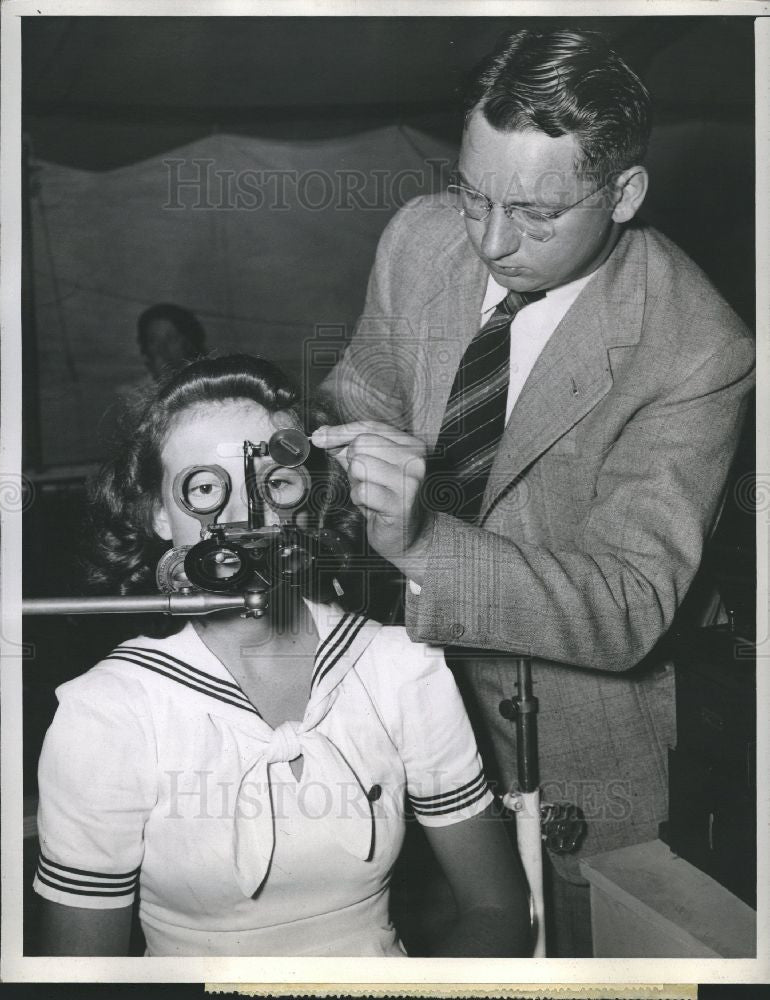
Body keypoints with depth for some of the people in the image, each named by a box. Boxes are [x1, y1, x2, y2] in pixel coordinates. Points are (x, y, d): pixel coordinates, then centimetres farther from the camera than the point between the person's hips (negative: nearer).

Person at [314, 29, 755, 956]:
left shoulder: (696, 355, -27)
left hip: (558, 726, -4)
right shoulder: (422, 235, -13)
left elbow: (625, 610, -29)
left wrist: (420, 539, -43)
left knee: (541, 945, 21)